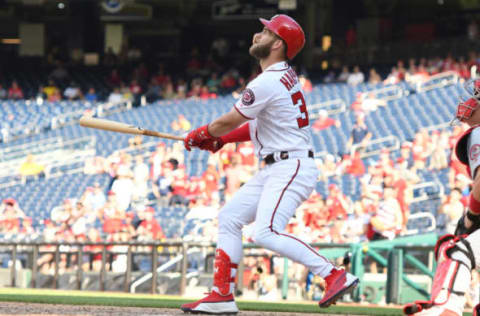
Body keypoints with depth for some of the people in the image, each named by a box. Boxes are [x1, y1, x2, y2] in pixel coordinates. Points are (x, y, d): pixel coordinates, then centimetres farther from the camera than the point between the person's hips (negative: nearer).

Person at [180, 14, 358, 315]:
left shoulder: (266, 83, -17)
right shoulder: (286, 76, 14)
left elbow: (229, 122, -8)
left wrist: (199, 134, 11)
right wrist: (219, 140, 15)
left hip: (292, 166, -11)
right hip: (275, 169, 11)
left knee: (267, 233, -23)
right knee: (229, 217, 12)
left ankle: (335, 275, -25)